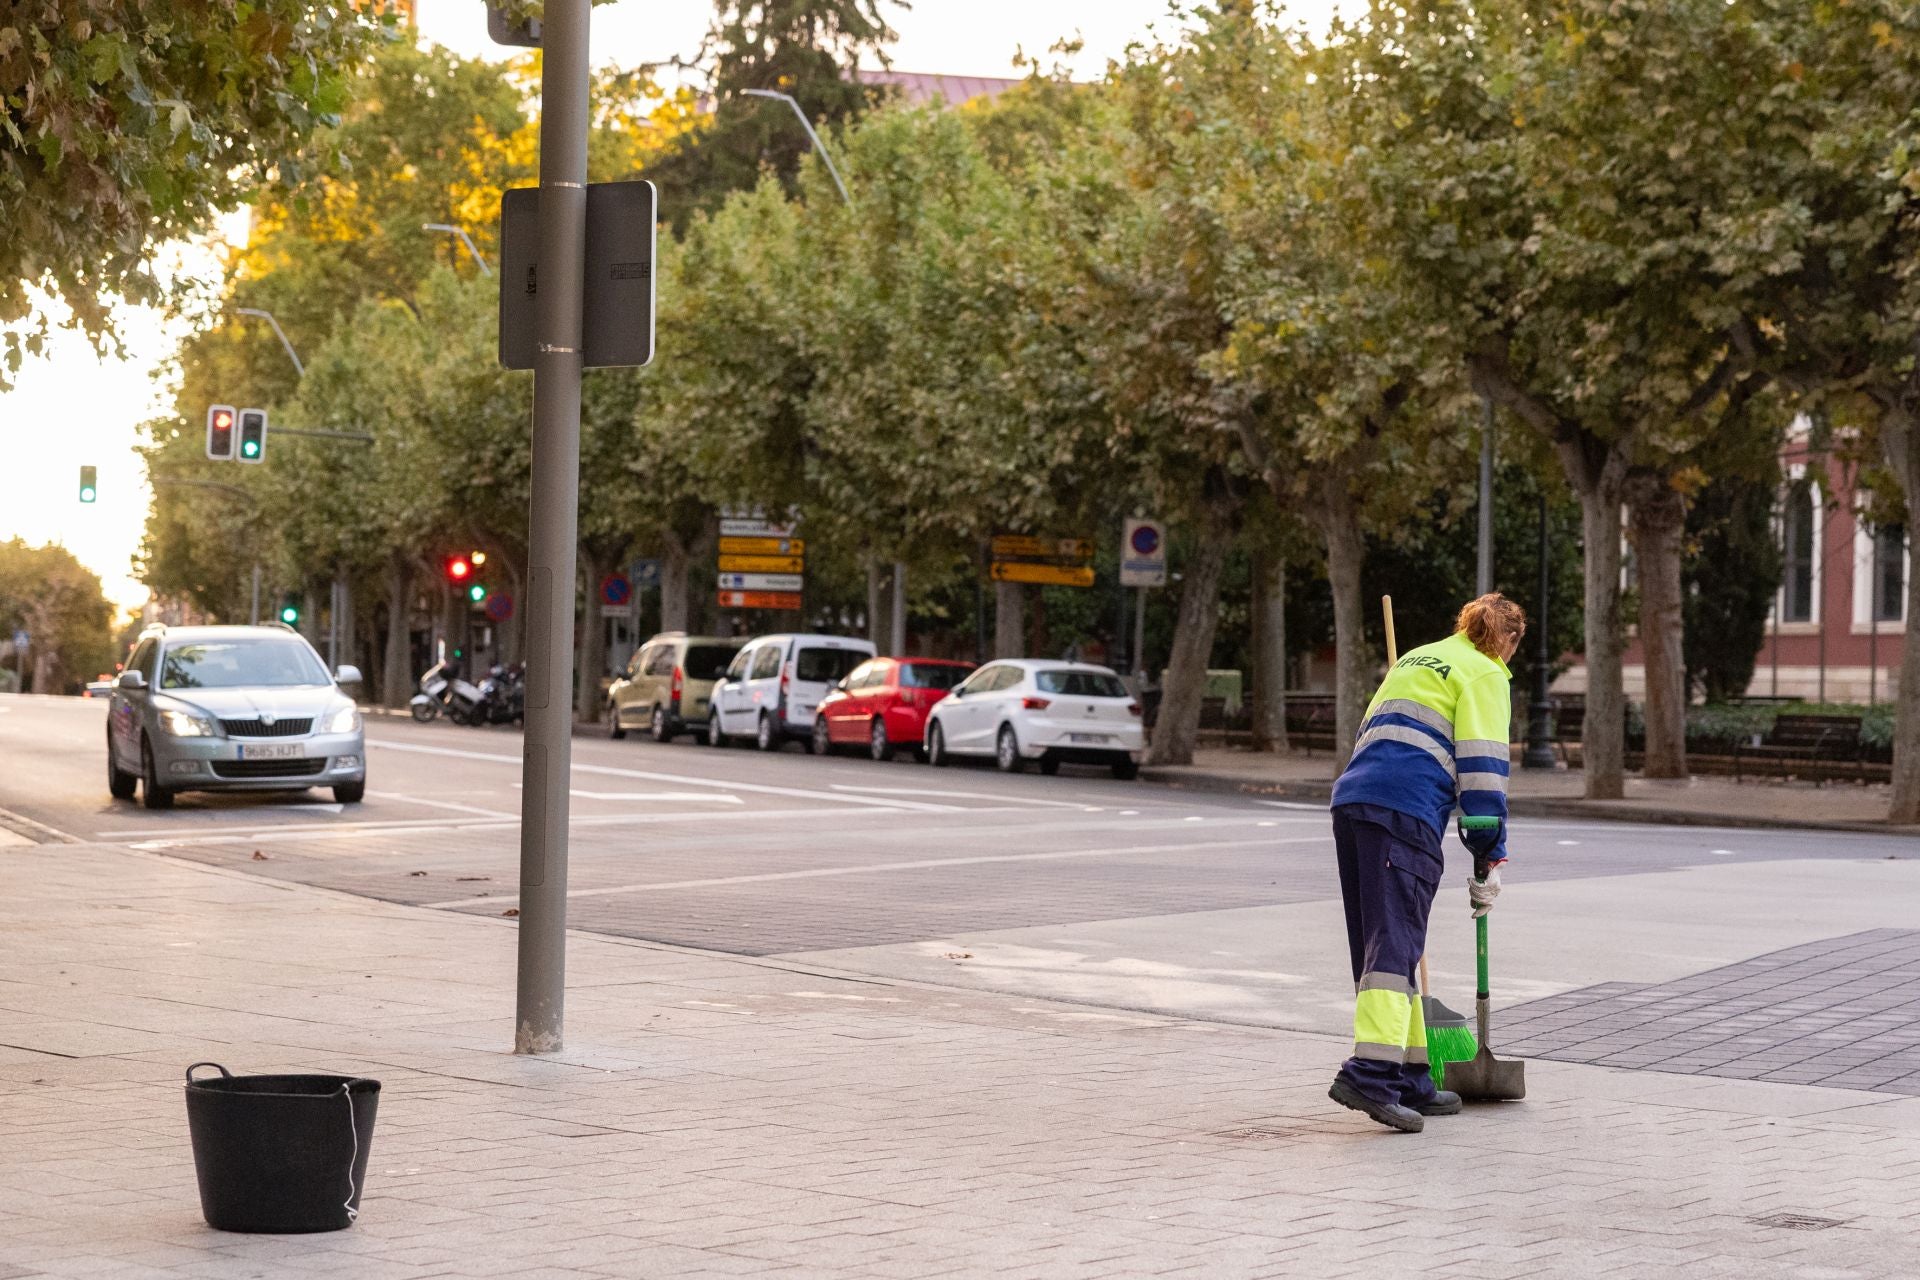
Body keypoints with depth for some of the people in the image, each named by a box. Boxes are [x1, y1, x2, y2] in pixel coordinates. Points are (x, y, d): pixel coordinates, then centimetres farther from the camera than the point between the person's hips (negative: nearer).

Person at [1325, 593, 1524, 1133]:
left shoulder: (1417, 660, 30)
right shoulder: (1484, 673, 5)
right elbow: (1482, 766, -3)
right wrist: (1491, 854, 0)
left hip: (1353, 797, 8)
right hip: (1407, 811, -8)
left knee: (1378, 941, 10)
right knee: (1395, 941, -14)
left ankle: (1410, 1081, 13)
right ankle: (1370, 1073, -28)